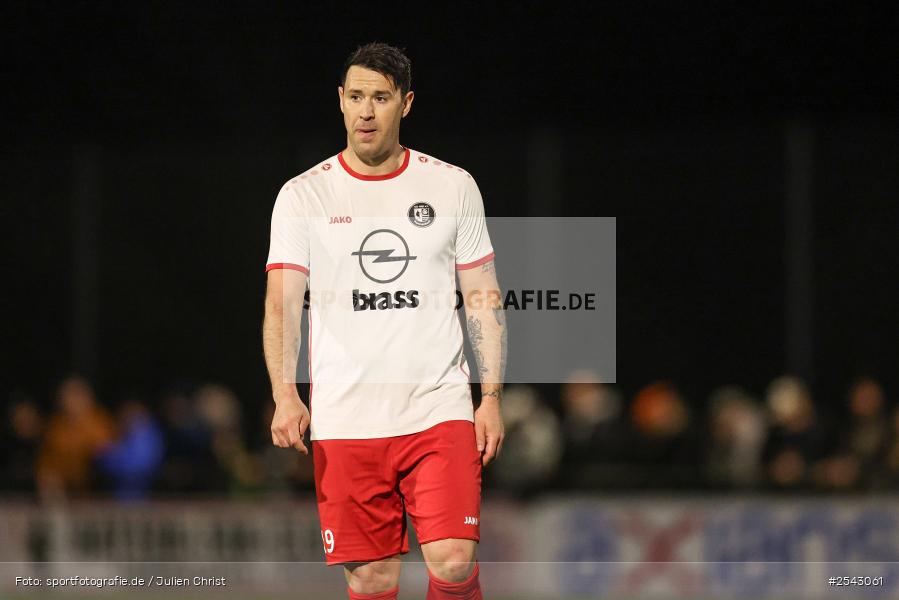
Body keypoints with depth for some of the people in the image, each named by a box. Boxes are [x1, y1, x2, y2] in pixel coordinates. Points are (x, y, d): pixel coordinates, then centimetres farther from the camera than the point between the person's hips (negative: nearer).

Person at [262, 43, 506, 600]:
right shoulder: (303, 196, 4)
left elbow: (484, 298, 11)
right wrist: (285, 396, -17)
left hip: (440, 413, 0)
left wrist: (491, 398, 2)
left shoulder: (453, 187, 7)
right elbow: (282, 304, -2)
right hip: (344, 423, 0)